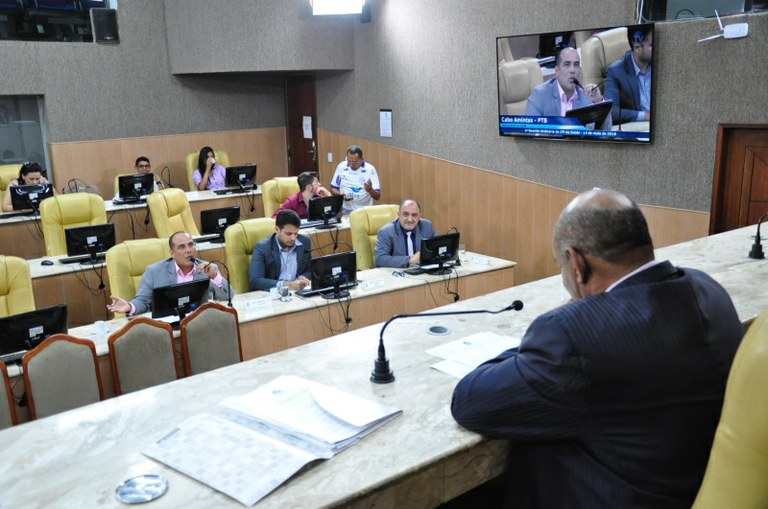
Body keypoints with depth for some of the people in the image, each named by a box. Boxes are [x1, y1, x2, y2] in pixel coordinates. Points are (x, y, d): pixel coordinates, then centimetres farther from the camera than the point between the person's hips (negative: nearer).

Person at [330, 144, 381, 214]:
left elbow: (377, 196, -5)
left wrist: (370, 189, -24)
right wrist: (340, 194, -9)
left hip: (364, 211, -1)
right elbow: (333, 188, 11)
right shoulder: (341, 166, 1)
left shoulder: (370, 169, -5)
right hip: (345, 211, 1)